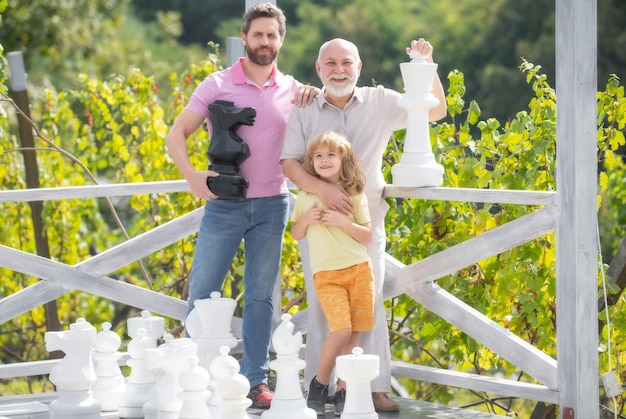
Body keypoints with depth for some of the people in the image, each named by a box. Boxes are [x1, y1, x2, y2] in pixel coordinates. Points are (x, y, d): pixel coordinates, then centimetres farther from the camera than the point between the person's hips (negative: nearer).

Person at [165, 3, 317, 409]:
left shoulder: (292, 89, 7)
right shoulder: (218, 85, -1)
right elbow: (177, 135, -2)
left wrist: (315, 95, -2)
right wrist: (191, 173, -21)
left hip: (272, 205, 2)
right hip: (224, 204, -2)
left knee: (261, 295, 6)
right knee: (202, 292, 0)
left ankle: (256, 379, 12)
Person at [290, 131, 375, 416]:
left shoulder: (355, 196, 4)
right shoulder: (305, 196, 7)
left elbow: (367, 235, 3)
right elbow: (296, 234, 14)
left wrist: (344, 222, -13)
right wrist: (306, 218, -6)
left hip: (359, 269, 1)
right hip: (326, 273, -1)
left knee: (353, 334, -2)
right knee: (341, 329, -17)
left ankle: (343, 390, 9)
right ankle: (319, 383, 1)